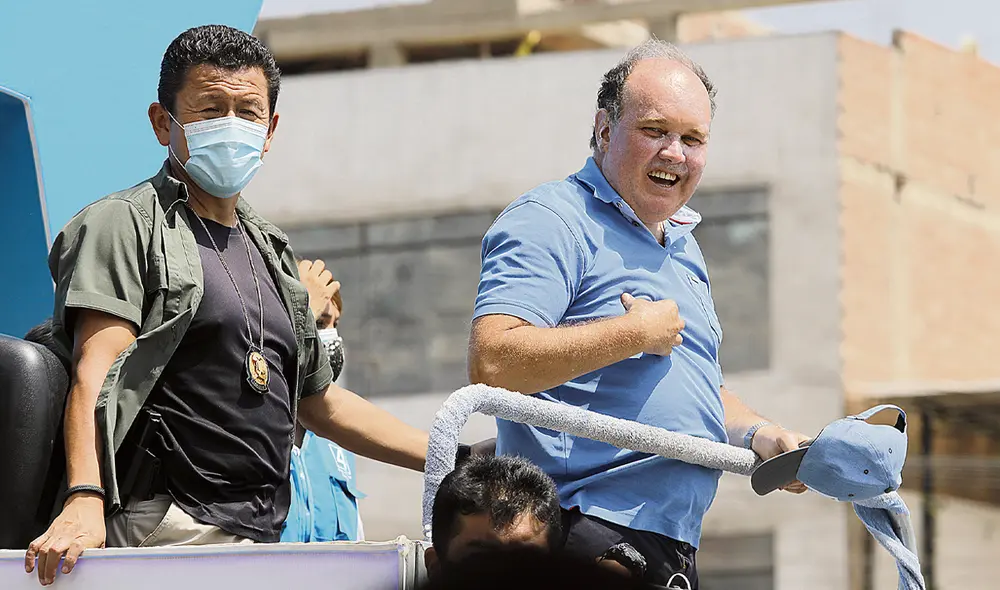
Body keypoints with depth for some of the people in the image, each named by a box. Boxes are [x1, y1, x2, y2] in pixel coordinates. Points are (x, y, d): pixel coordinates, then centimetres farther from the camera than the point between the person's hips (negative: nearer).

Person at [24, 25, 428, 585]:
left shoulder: (270, 250, 24)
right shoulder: (121, 224, 1)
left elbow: (322, 403, 31)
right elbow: (97, 372, -12)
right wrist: (85, 501, -27)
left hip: (260, 539, 7)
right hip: (167, 533, -7)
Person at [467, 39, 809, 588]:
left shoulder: (682, 247, 22)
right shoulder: (550, 223, -9)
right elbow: (491, 361, -25)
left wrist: (760, 435, 12)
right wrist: (635, 333, -18)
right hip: (587, 537, -9)